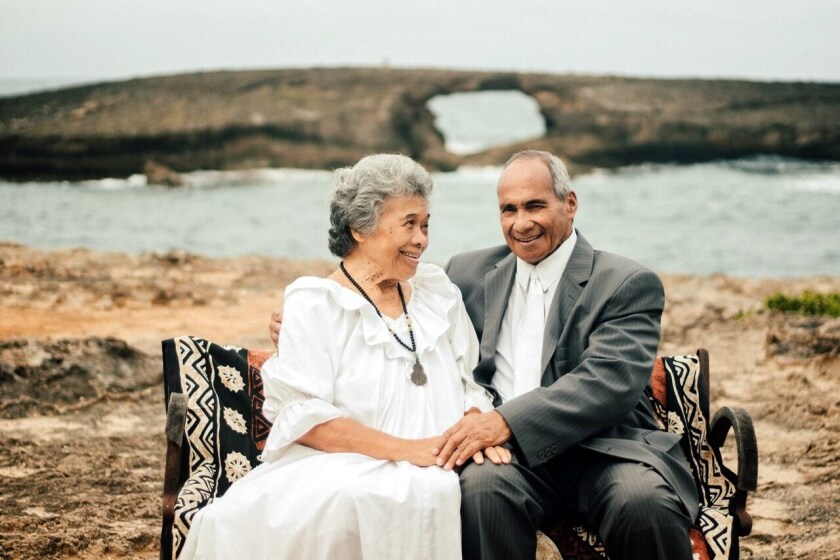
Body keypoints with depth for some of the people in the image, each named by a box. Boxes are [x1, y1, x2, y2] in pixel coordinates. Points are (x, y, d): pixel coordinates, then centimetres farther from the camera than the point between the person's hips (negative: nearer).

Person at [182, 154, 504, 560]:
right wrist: (403, 448, -18)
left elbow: (467, 387, 21)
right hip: (331, 468, -3)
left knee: (429, 494, -35)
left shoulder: (438, 293, 18)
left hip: (422, 477, 3)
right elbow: (300, 414, -9)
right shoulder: (315, 305, 2)